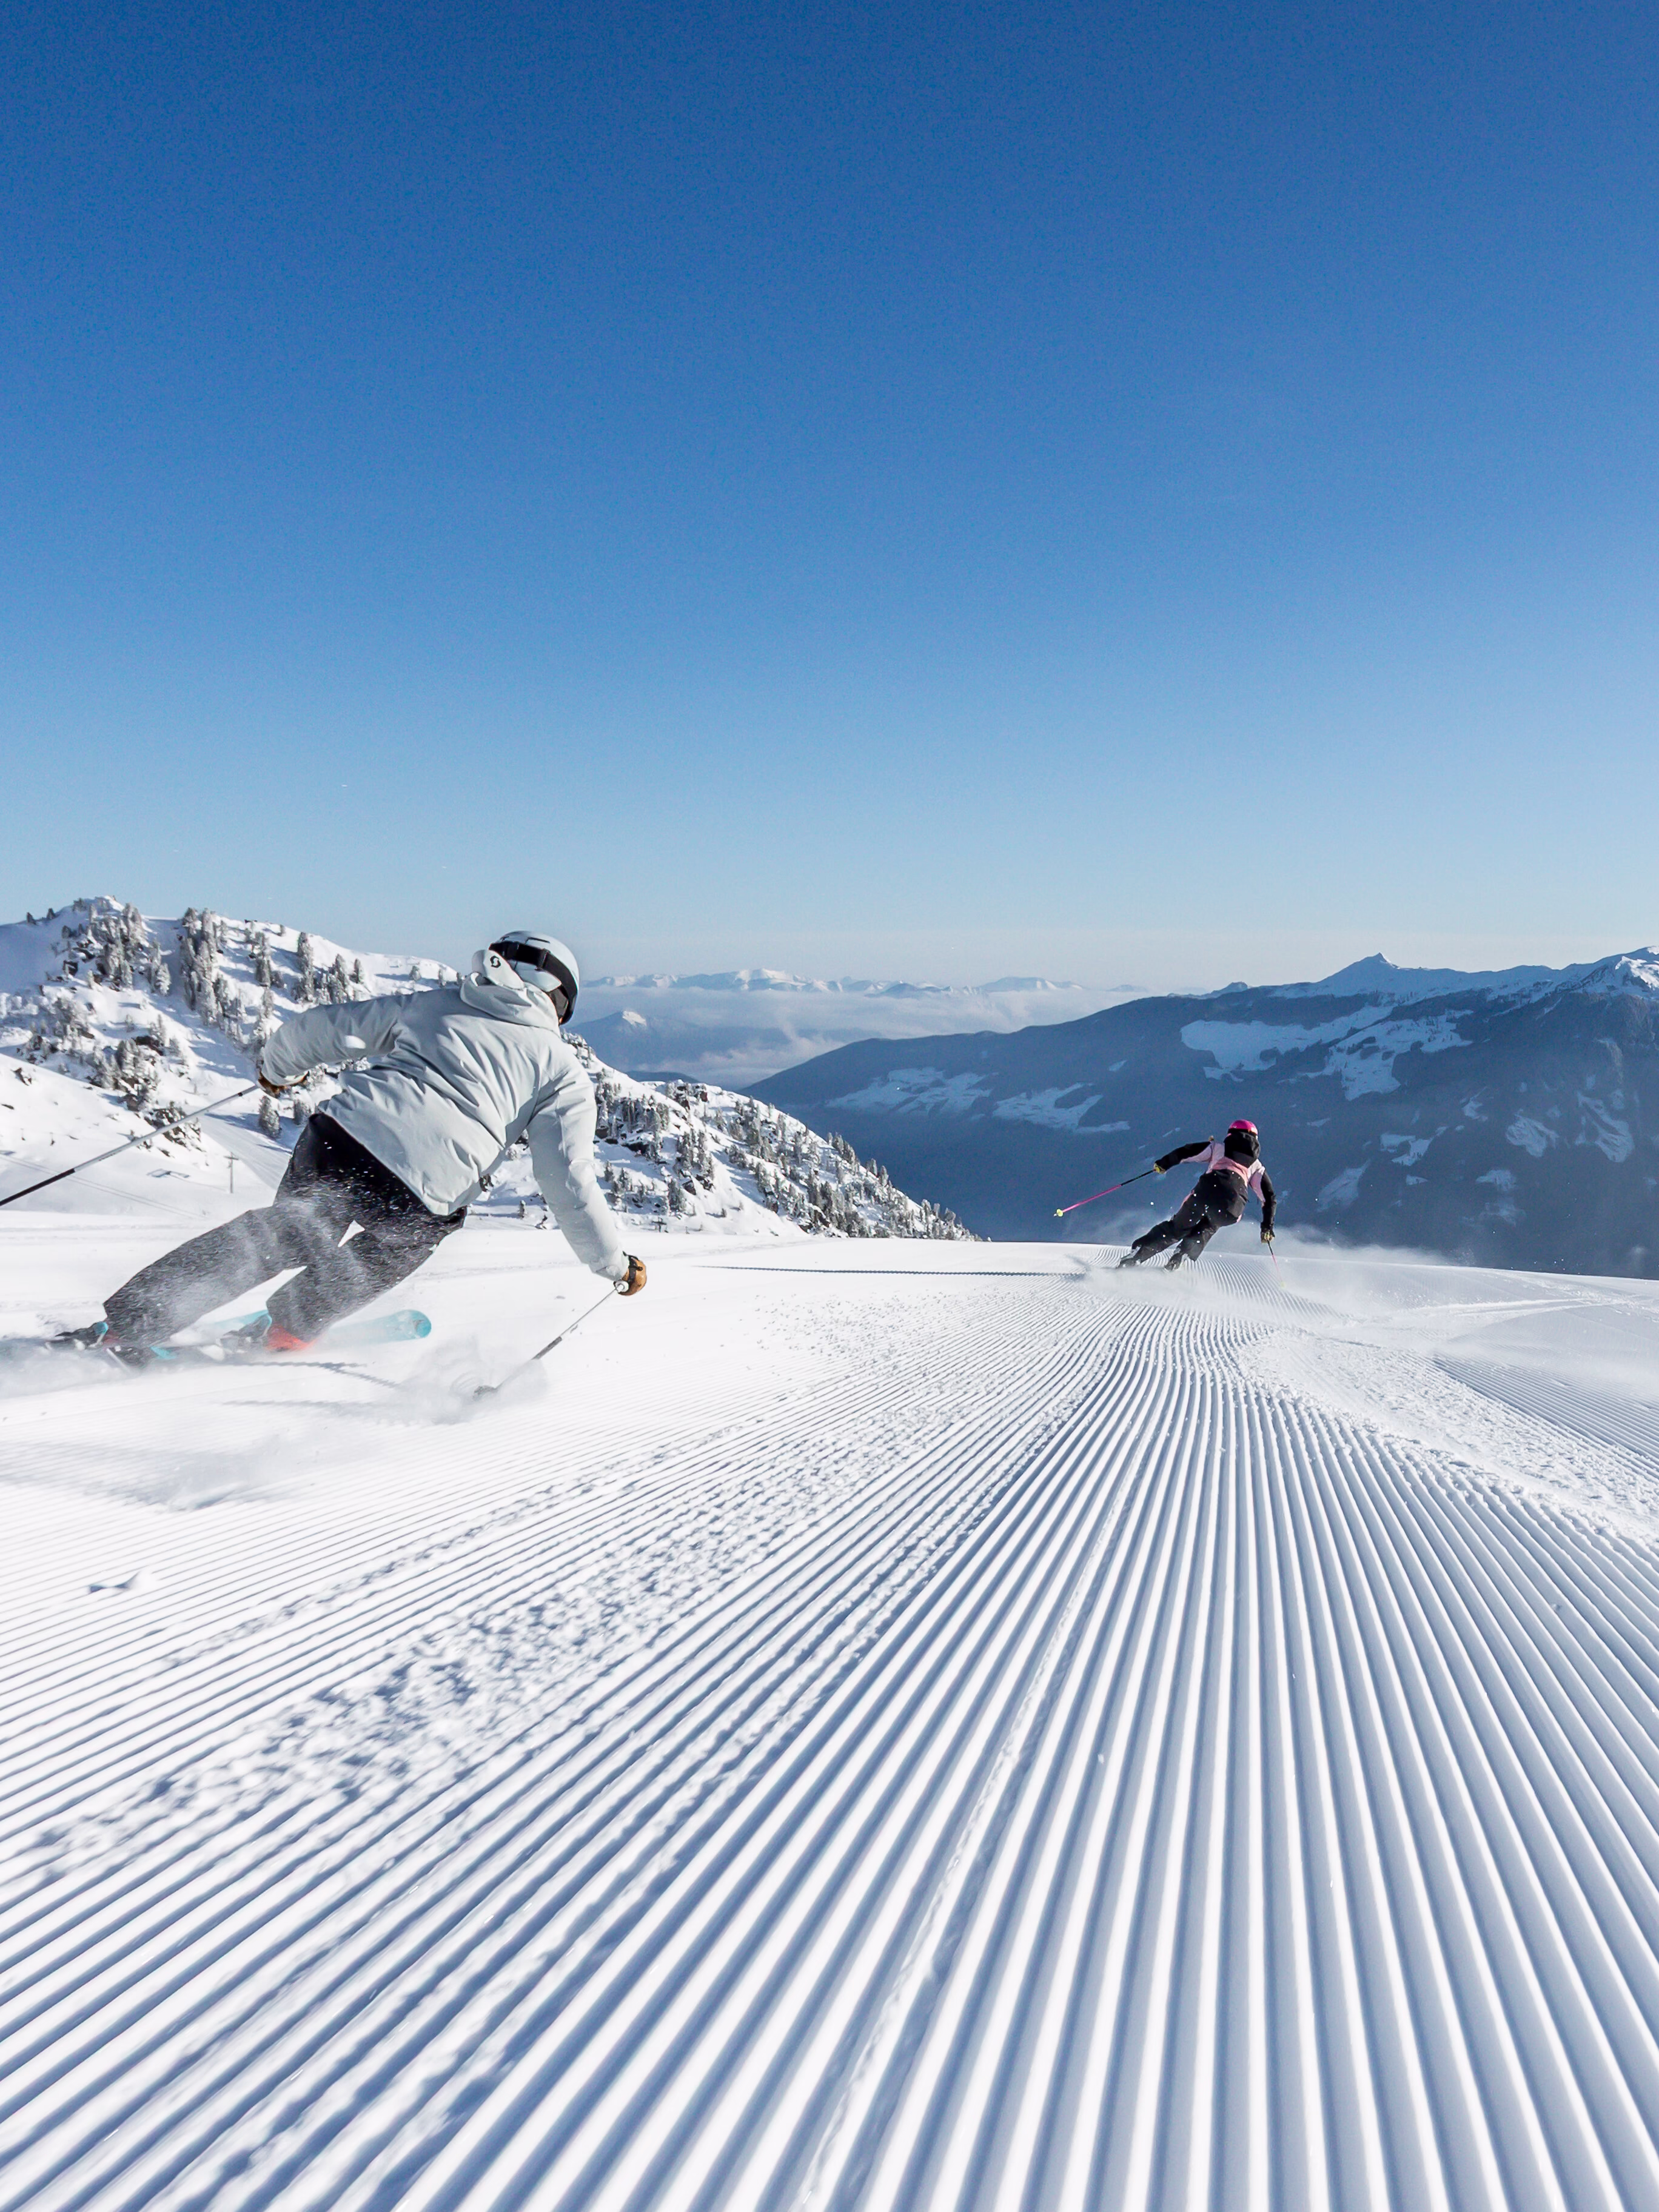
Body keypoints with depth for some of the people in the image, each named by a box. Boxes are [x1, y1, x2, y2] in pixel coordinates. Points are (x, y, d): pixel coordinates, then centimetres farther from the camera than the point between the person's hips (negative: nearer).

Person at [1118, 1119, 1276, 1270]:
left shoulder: (1219, 1147, 28)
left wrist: (1163, 1164, 27)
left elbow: (1187, 1151, 16)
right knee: (1207, 1228, 30)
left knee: (1177, 1227, 15)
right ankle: (1181, 1256, 6)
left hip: (1207, 1189, -1)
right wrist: (1267, 1226, 28)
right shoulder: (1256, 1167, 31)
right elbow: (1269, 1197, 25)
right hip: (1234, 1203, 1)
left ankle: (1136, 1254, 6)